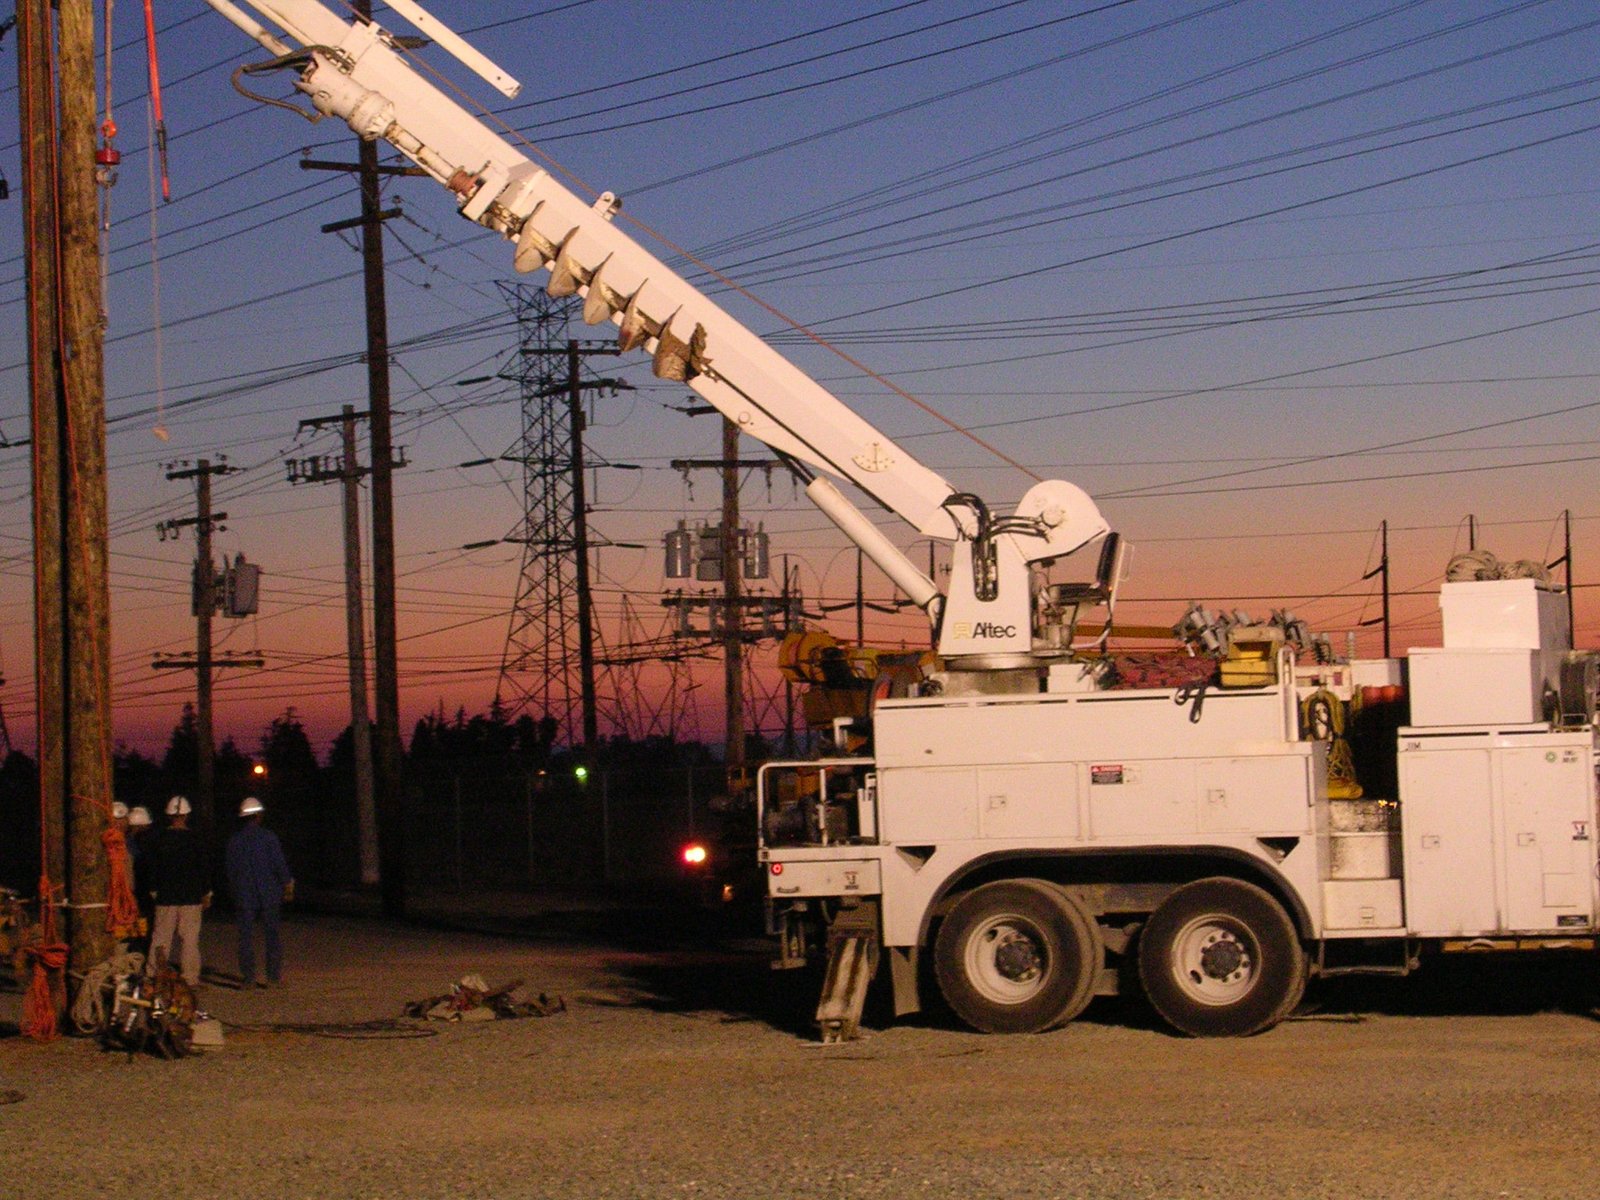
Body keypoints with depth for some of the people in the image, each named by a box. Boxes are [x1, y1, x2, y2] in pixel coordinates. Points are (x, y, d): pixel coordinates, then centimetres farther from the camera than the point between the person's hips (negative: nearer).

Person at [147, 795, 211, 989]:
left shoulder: (160, 839, 1)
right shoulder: (194, 839, -5)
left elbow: (153, 868, 6)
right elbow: (203, 868, -2)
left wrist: (154, 891, 16)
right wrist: (207, 894, 6)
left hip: (165, 897, 2)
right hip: (191, 897, -2)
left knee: (161, 937, 7)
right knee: (190, 938, 1)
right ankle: (190, 978, 0)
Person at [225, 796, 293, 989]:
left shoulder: (235, 840, 2)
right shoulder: (269, 836, -5)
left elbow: (231, 870, 6)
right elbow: (280, 864, -6)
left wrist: (235, 892, 16)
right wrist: (288, 885, 5)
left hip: (244, 896, 1)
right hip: (269, 894, -1)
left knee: (246, 937, 3)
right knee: (272, 935, 7)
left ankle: (249, 977, 1)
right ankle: (274, 974, 6)